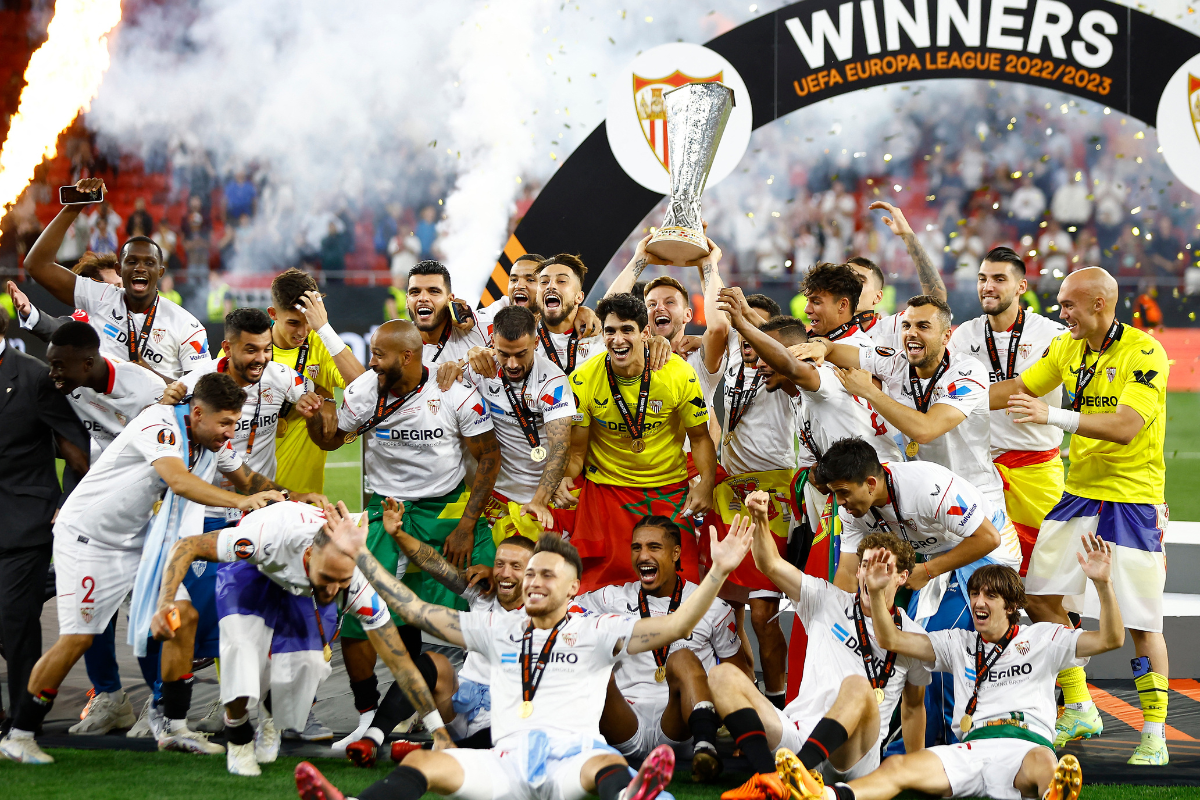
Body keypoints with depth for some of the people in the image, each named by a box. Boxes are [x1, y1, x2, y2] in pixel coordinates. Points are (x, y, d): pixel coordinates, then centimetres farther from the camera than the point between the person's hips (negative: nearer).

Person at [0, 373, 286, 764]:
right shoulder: (161, 425, -27)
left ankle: (174, 727, 6)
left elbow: (247, 479, 16)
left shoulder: (215, 442, -1)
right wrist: (238, 501, -52)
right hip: (86, 537, -8)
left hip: (137, 540, 8)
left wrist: (283, 497, -2)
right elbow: (179, 481, -43)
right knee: (77, 638, -10)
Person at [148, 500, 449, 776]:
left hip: (303, 593, 2)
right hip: (252, 571, -2)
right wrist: (165, 604, -51)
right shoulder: (275, 534, -46)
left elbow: (399, 662, -28)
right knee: (240, 643, -29)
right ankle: (239, 741, -1)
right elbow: (187, 547, -35)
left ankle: (271, 713, 25)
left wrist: (439, 730, -28)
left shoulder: (358, 580, -36)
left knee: (305, 669, -14)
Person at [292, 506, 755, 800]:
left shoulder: (596, 632, 14)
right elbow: (417, 612, 25)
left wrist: (718, 572, -12)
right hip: (507, 761, 3)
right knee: (421, 763, -24)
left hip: (572, 756, -3)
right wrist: (360, 555, 23)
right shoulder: (499, 631, 24)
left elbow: (673, 626, 1)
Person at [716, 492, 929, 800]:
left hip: (853, 758, -3)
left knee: (857, 686, -35)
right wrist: (759, 520, -8)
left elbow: (913, 706, 26)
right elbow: (771, 565, 10)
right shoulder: (828, 603, 18)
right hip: (799, 735, 3)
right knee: (725, 675, -17)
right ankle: (768, 775, -42)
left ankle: (790, 775, -57)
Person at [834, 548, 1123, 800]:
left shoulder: (1040, 638, 17)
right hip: (972, 746, 2)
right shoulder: (959, 644, 26)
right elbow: (891, 640, 21)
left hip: (1027, 741, -2)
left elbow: (1110, 639, 7)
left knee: (1043, 761, -43)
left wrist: (1103, 583, -9)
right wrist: (876, 592, 3)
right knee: (896, 766, -28)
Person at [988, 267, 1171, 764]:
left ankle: (1154, 737, 3)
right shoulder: (1068, 348, 5)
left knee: (1141, 620, -6)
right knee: (1041, 597, 6)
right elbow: (1019, 389, 18)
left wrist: (1054, 416, -34)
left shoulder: (1145, 354, -17)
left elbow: (1124, 428, -27)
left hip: (1133, 499, -7)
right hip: (1080, 493, 7)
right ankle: (1080, 712, 19)